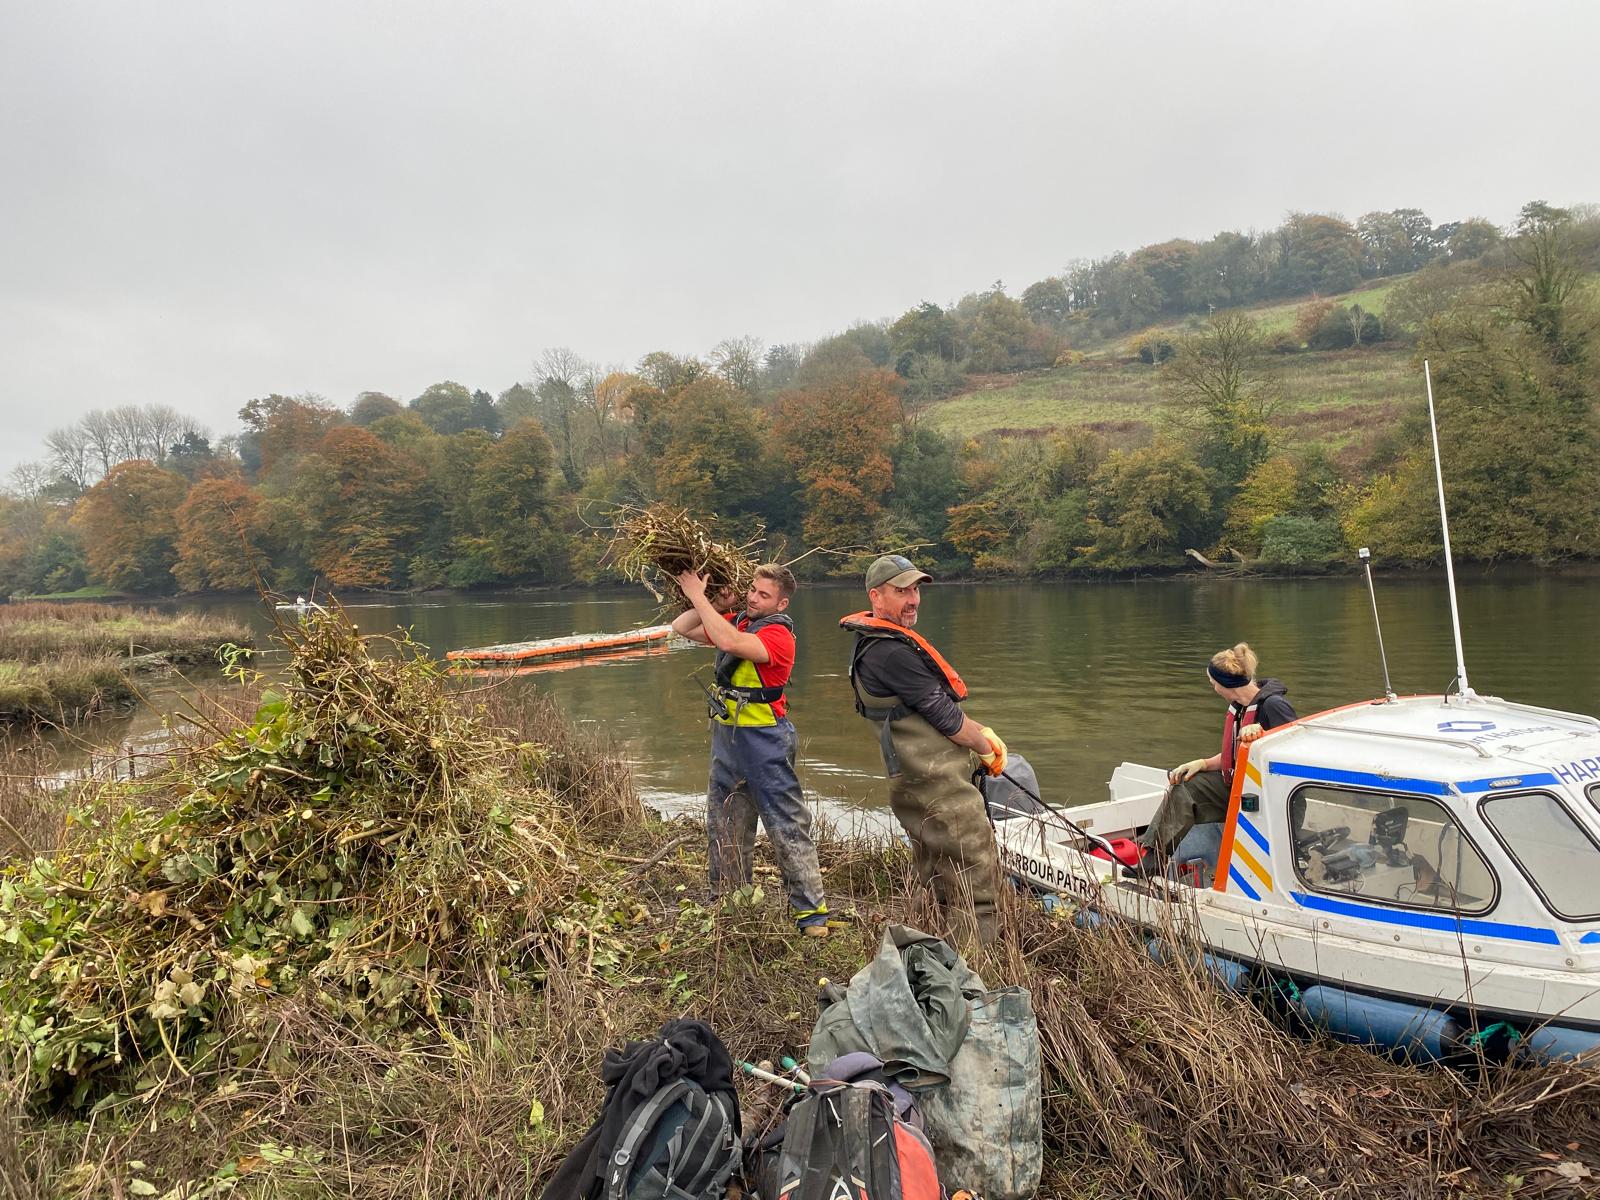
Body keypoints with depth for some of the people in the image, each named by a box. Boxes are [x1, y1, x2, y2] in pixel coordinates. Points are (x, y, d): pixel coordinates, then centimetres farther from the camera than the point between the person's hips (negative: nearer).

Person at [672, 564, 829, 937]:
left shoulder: (778, 634, -17)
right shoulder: (735, 620, 7)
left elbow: (730, 643, -33)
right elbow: (681, 628, 11)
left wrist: (698, 596, -25)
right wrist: (713, 601, -3)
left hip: (764, 739, -8)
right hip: (726, 737, 8)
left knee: (788, 826, -4)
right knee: (724, 825, 17)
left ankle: (812, 912, 4)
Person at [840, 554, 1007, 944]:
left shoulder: (878, 644, 14)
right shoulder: (892, 652, -20)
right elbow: (943, 715, -16)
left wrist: (981, 732, 13)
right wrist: (986, 748, 0)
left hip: (915, 783, 11)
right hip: (939, 787, -11)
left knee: (943, 886, 19)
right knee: (979, 879, -7)